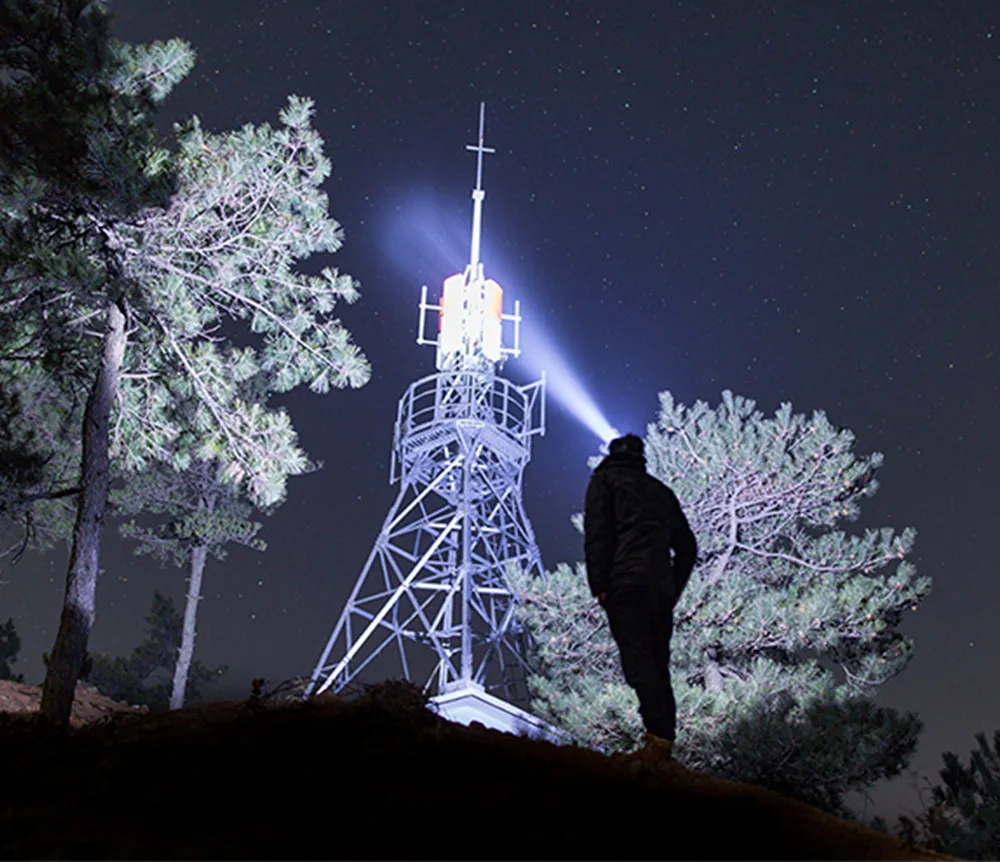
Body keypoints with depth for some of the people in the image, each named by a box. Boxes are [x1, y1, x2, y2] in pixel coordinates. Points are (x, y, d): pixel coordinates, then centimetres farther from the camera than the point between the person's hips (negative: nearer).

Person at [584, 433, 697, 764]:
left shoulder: (605, 479, 13)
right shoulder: (661, 491, 28)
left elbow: (596, 532, -3)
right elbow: (687, 546, 24)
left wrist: (599, 585, -7)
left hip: (624, 584, -5)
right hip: (661, 589, 6)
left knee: (638, 662, -14)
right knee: (658, 665, 8)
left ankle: (659, 738, -27)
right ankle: (665, 741, 2)